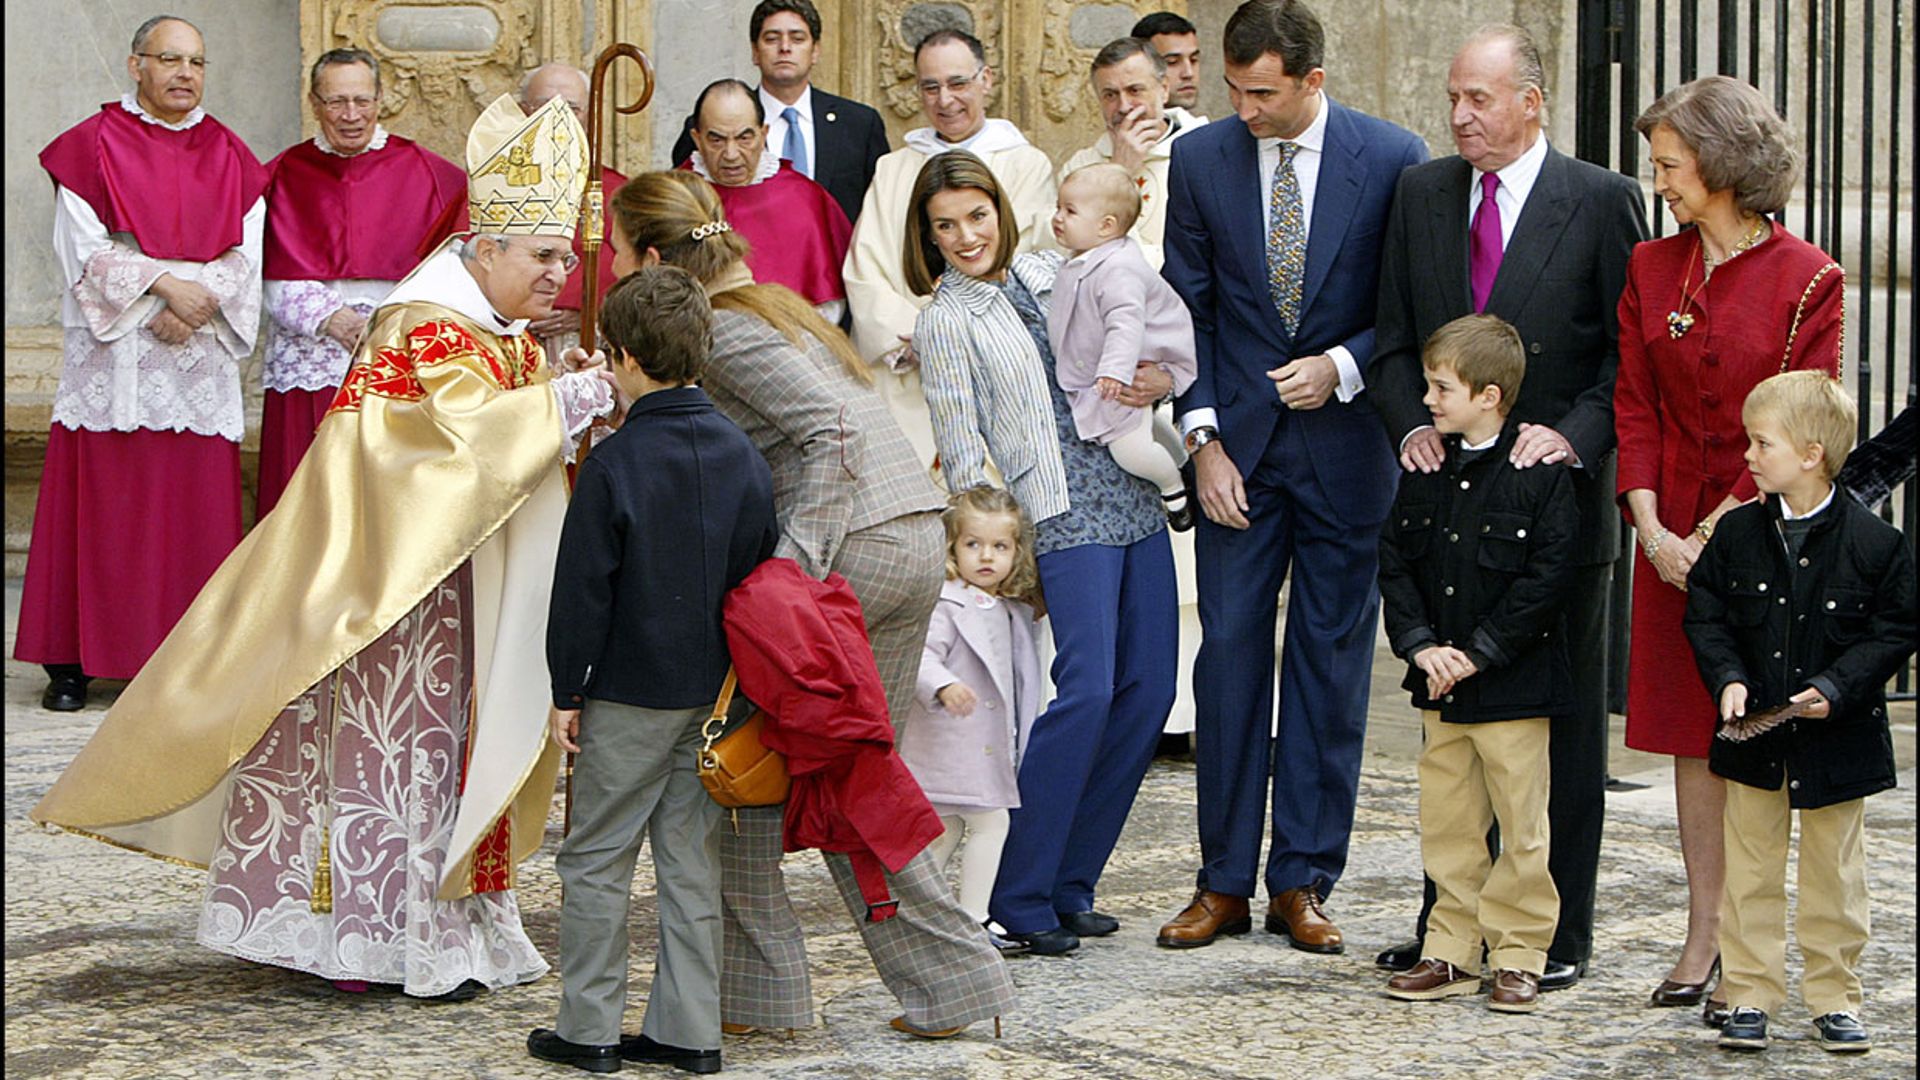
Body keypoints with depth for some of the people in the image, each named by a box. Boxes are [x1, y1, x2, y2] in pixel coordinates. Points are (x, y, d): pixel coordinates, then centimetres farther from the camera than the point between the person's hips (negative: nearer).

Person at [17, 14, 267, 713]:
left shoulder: (229, 157, 12)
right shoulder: (92, 147, 3)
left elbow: (244, 260, 6)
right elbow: (86, 251, -5)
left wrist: (191, 301, -11)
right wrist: (163, 284, -16)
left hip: (200, 360, 3)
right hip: (111, 356, -2)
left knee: (194, 501, -1)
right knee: (98, 503, -4)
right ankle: (73, 662, 1)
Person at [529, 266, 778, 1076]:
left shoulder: (614, 463, -15)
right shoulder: (744, 457, 3)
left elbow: (583, 589, -12)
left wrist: (566, 690, -3)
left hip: (629, 693, -6)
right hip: (716, 690, 6)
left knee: (596, 859, 5)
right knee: (693, 858, 11)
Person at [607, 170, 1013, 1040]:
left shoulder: (722, 330, -8)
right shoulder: (769, 303, 20)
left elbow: (832, 432, -19)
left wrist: (794, 566, -24)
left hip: (849, 546, -9)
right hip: (918, 540, 9)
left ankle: (756, 990, 9)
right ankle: (953, 981, 12)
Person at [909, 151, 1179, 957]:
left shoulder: (1049, 272, 14)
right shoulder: (945, 321, -1)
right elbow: (960, 453, -4)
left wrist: (1162, 379, 2)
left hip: (1134, 500, 7)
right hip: (1063, 518, -7)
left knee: (1148, 690, 2)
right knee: (1087, 690, -17)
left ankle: (1070, 884, 12)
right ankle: (1021, 898, -9)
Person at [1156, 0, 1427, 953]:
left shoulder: (1392, 159, -5)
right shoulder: (1201, 159, 1)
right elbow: (1187, 311, 4)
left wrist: (1341, 367, -14)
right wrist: (1204, 438, -5)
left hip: (1344, 441, -1)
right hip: (1237, 445, 1)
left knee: (1332, 660, 3)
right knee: (1230, 653, 1)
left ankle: (1303, 882, 11)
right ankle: (1223, 882, 9)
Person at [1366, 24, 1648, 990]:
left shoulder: (1602, 201, -4)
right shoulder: (1421, 193, 8)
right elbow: (1395, 342, 10)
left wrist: (1573, 436, -18)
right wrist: (1412, 426, -8)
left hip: (1560, 501, -4)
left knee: (1565, 725, 4)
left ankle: (1561, 935, 12)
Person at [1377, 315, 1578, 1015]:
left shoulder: (1540, 473, -10)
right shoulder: (1426, 469, 7)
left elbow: (1546, 577, -14)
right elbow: (1395, 562, 7)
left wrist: (1476, 654, -15)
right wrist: (1421, 645, -7)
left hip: (1513, 686, -5)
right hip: (1439, 687, 6)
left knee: (1520, 825, 0)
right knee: (1447, 821, 10)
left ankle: (1518, 956, 10)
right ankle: (1454, 952, 18)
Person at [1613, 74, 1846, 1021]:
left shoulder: (1807, 280, -8)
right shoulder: (1651, 269, 6)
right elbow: (1635, 408, 4)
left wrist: (1716, 530, -15)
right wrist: (1653, 528, -8)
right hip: (1675, 535, 4)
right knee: (1693, 736, 7)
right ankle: (1701, 941, 13)